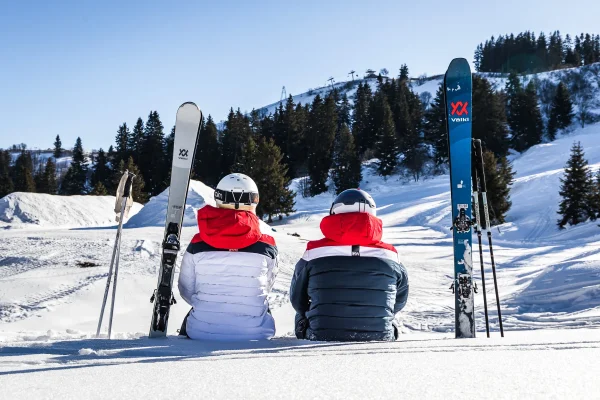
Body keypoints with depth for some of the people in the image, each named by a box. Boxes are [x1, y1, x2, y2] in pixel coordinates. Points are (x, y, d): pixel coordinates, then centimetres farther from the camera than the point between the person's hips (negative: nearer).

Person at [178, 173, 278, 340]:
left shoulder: (197, 245, -9)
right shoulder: (267, 247, -9)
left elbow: (187, 291, 3)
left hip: (202, 332, 1)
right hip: (254, 333, 0)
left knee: (189, 321, 36)